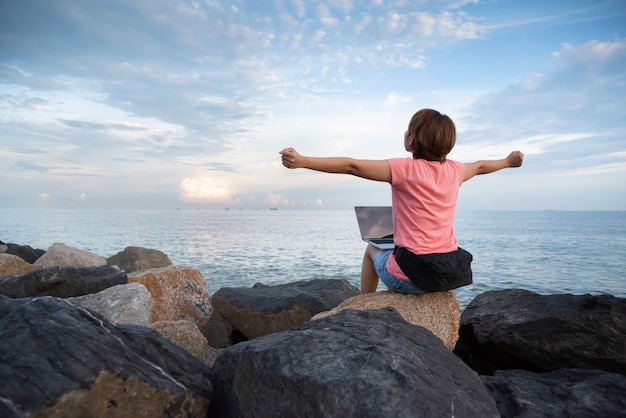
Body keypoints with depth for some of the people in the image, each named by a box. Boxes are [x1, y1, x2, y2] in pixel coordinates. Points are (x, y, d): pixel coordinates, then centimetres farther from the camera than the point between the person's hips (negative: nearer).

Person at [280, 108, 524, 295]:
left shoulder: (405, 169, -15)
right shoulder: (454, 170, 3)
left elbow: (352, 166, -23)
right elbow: (481, 166, 24)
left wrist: (302, 161, -27)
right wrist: (509, 161, 45)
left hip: (413, 275, -6)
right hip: (450, 272, 6)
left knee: (372, 249, 26)